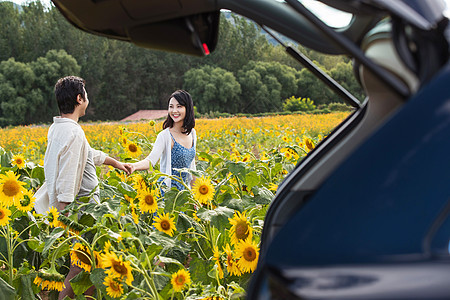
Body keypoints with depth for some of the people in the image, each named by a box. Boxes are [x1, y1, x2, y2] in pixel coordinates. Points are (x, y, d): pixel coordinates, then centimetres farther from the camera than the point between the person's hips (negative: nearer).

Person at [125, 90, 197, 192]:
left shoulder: (192, 133, 6)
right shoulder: (166, 136, -14)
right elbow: (151, 159, -26)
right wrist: (134, 166, -45)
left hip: (183, 189, 6)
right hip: (167, 190, -6)